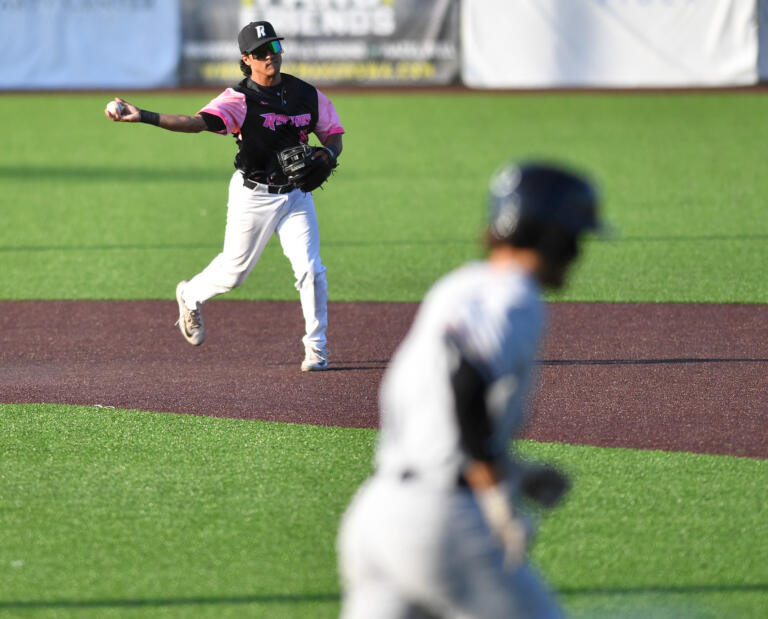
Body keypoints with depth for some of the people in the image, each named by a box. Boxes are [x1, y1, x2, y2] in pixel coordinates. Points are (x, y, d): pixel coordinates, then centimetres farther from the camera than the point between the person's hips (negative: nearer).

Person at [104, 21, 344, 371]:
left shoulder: (307, 95, -1)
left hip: (295, 194, 3)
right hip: (252, 195, -3)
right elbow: (197, 122, -29)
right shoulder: (239, 99, -15)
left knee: (310, 269, -8)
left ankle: (315, 347, 8)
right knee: (234, 269, 10)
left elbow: (333, 134, 10)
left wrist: (326, 155, -15)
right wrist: (143, 117, -43)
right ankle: (190, 296, 43)